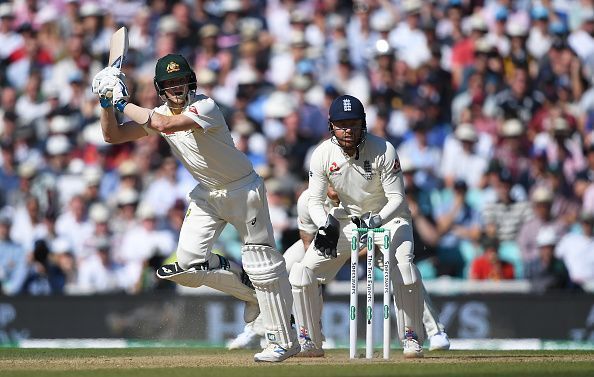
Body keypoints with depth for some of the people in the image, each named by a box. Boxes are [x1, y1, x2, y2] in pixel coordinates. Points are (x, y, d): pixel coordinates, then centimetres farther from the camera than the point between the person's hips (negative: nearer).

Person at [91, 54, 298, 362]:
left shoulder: (205, 107, -24)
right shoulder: (158, 114, -1)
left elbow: (165, 124, -38)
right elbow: (112, 135, 0)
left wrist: (125, 104, -28)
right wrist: (107, 103, -17)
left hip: (243, 189, -7)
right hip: (206, 194, 7)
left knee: (261, 265, -7)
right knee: (188, 262, -7)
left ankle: (283, 341, 2)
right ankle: (251, 290, 17)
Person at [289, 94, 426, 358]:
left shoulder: (383, 150, -24)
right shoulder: (322, 154, -16)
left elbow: (397, 198, -21)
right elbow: (315, 201, -10)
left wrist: (376, 221, -39)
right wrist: (326, 225, -32)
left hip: (388, 216, -3)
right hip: (346, 218, 3)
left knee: (404, 267, -30)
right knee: (302, 272, -8)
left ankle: (411, 339, -14)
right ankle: (309, 341, 9)